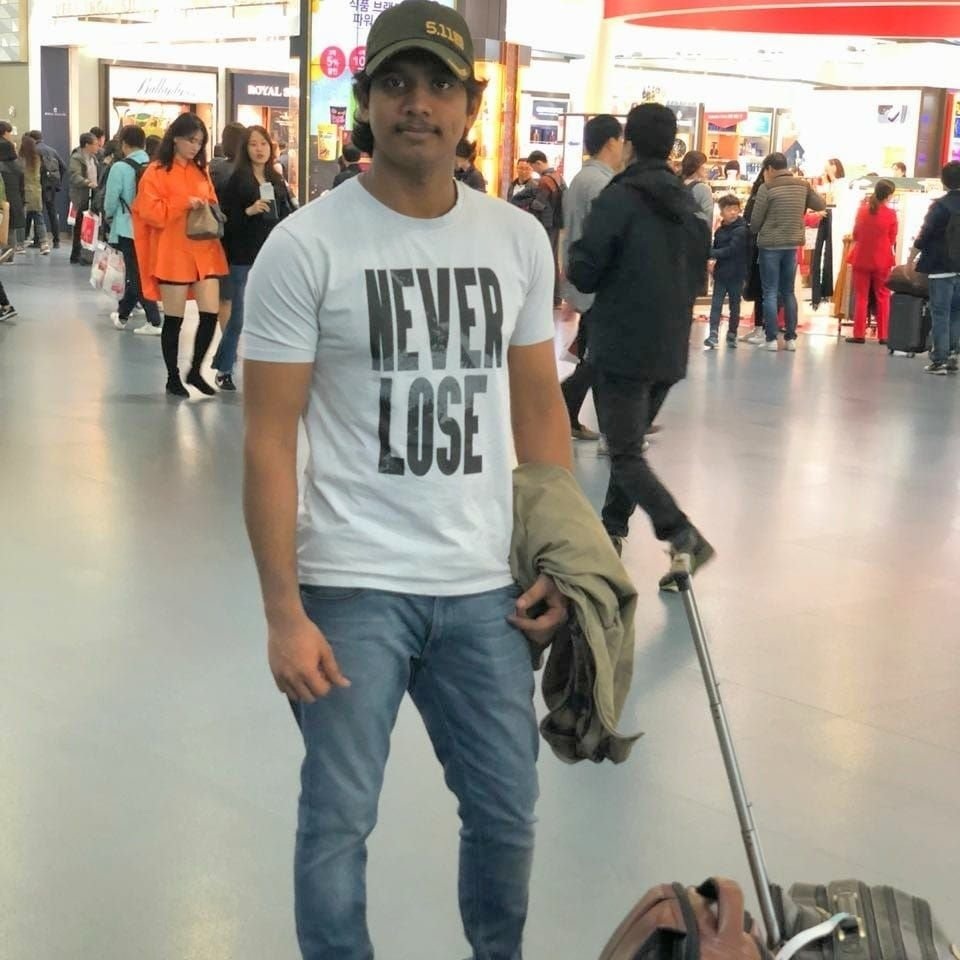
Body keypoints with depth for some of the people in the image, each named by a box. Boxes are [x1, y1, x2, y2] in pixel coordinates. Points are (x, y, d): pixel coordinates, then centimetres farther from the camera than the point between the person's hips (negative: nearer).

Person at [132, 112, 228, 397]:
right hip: (173, 254, -5)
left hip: (205, 252, 5)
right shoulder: (157, 171, -4)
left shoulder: (201, 172, 15)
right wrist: (185, 204, -17)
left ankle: (195, 371, 17)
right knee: (174, 319, 3)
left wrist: (210, 211, 2)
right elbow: (149, 212, -12)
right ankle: (173, 377, 16)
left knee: (211, 314, -1)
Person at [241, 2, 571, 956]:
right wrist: (283, 612, -13)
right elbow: (269, 439, -9)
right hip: (353, 586, -4)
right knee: (338, 820, 6)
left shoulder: (519, 240, 4)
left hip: (484, 585, 4)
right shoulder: (305, 245, -9)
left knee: (506, 813, 15)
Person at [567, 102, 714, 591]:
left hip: (624, 346, -7)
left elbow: (582, 272, -13)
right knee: (631, 442, 21)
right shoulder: (690, 203, 9)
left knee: (624, 453, -5)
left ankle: (684, 536, -18)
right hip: (671, 348, 7)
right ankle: (612, 531, 27)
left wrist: (575, 260, 8)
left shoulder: (620, 198, -13)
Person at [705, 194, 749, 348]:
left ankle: (732, 335, 18)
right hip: (721, 273, 5)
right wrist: (713, 258, -5)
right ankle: (713, 336, -8)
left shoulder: (741, 230, -11)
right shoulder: (719, 230, 9)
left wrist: (711, 253, -18)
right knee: (716, 304, -4)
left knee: (734, 305, 8)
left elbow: (731, 250, -19)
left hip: (736, 274, -5)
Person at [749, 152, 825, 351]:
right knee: (789, 292, 13)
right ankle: (791, 338, 13)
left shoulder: (767, 188, -11)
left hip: (770, 245, -5)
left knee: (770, 292, 0)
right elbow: (821, 205, 15)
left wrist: (754, 232, 14)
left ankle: (771, 339, -2)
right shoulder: (802, 185, 3)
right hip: (792, 244, 5)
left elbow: (755, 219, -7)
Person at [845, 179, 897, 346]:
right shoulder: (891, 214, -10)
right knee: (883, 297, 9)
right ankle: (883, 335, 9)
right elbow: (892, 240, 0)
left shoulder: (862, 210, -3)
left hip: (861, 259, 2)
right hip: (881, 260, -2)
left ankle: (859, 334, 5)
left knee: (861, 297, 8)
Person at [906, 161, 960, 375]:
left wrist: (911, 260, 1)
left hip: (942, 268, -4)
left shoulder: (940, 205, -9)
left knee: (940, 314, -1)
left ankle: (939, 360, -3)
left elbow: (924, 235, -9)